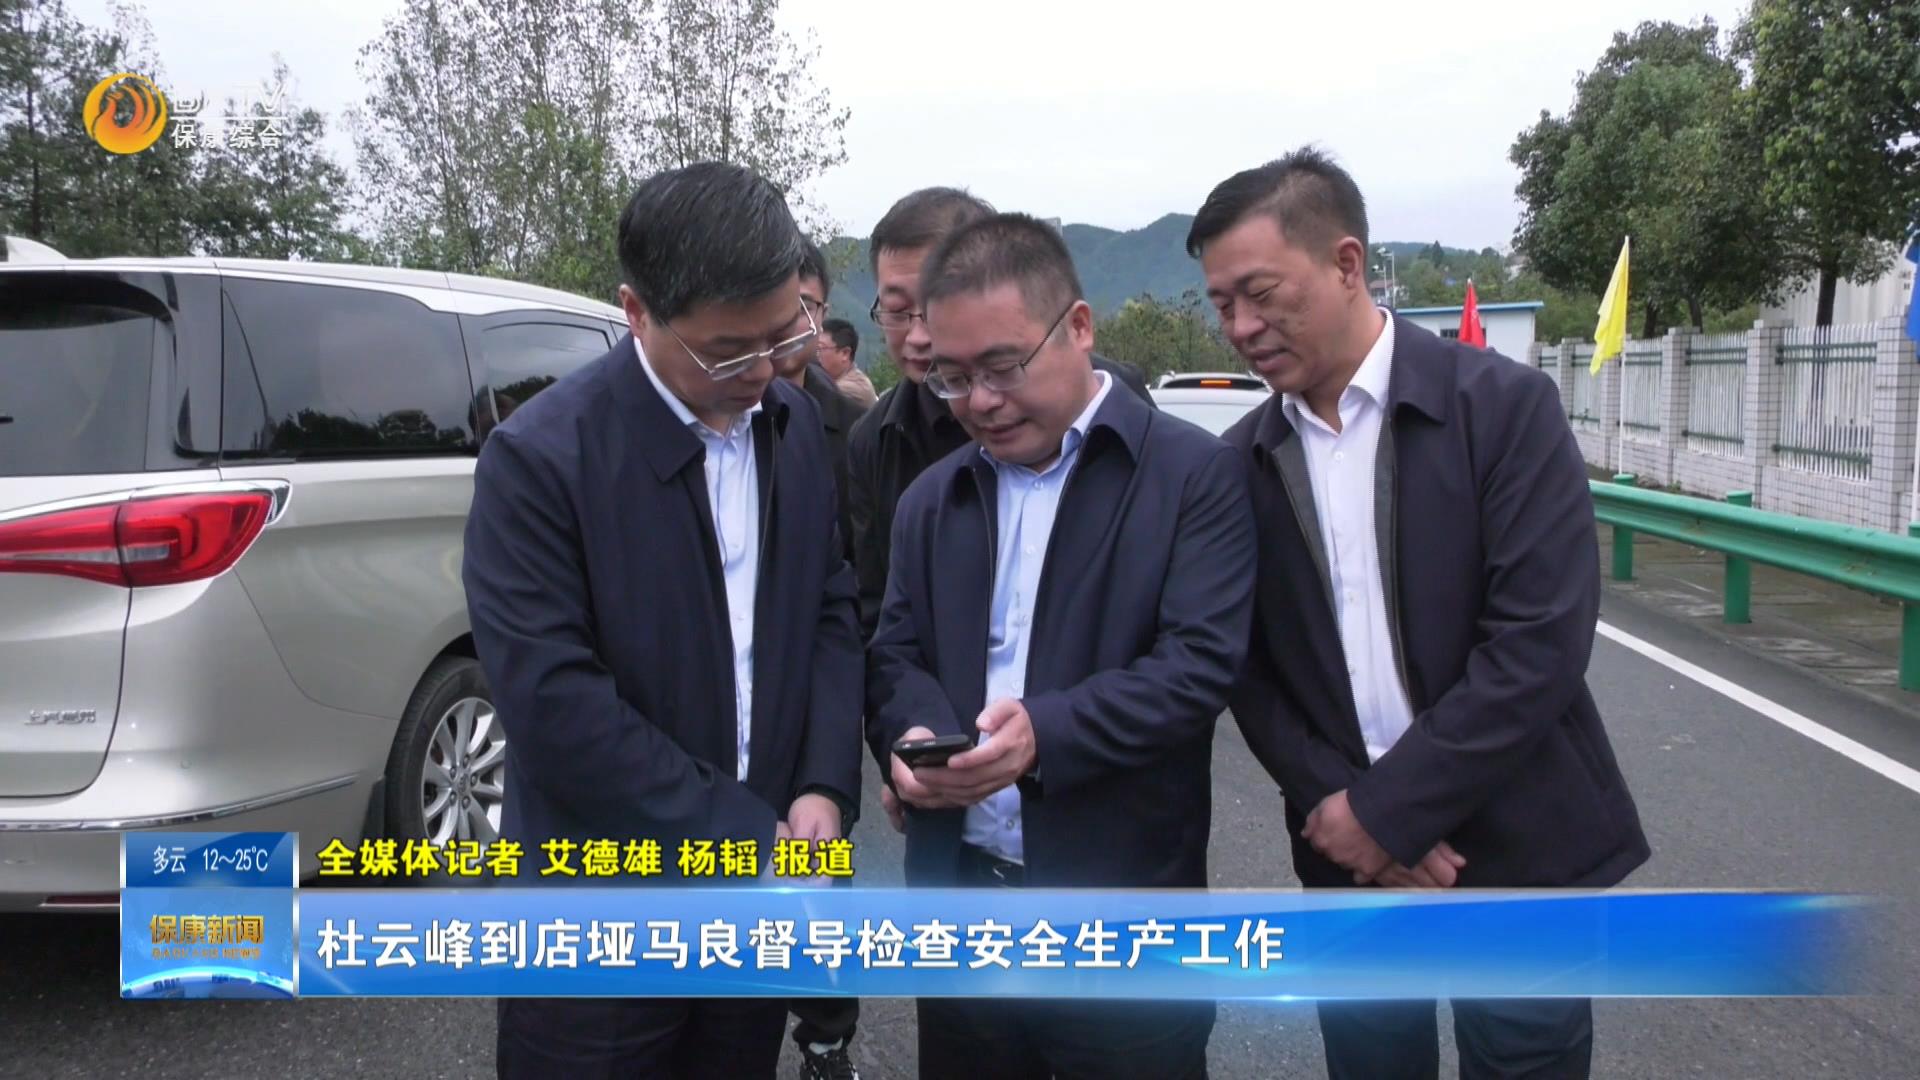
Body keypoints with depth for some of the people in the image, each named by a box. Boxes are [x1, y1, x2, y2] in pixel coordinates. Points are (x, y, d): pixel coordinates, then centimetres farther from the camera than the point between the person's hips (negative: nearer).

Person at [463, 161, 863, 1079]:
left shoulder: (796, 423, 2)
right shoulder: (540, 456, -16)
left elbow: (832, 610, 7)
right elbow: (555, 701, -21)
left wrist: (823, 789, -7)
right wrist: (747, 835, -17)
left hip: (756, 896, 5)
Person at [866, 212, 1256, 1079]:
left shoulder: (1193, 472, -5)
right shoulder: (930, 498, 12)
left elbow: (1199, 662, -14)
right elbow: (892, 656, 11)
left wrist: (1048, 731, -27)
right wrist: (908, 733, -12)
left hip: (1123, 913, -4)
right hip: (957, 897, 5)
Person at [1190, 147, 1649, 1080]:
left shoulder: (1504, 407, -9)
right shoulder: (1241, 461, 3)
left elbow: (1540, 641, -16)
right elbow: (1250, 671, 3)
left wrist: (1386, 810, -16)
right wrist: (1341, 806, -11)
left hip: (1515, 851, -3)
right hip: (1348, 859, 3)